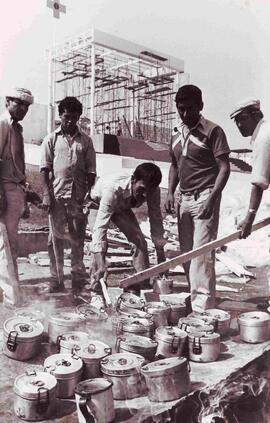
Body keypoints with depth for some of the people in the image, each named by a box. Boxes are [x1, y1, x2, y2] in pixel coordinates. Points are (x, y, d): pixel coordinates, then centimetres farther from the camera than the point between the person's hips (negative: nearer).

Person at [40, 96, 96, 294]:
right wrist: (47, 194, -7)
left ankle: (78, 278, 18)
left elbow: (91, 171, 7)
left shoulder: (85, 140, 9)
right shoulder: (51, 139, 6)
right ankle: (57, 278, 14)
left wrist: (90, 195, 0)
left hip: (79, 196, 1)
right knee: (56, 238, 4)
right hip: (57, 195, -1)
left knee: (78, 238, 7)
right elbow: (45, 169, 2)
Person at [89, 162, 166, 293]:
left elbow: (156, 221, -20)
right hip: (97, 203, -4)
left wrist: (161, 255, -24)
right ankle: (96, 289, -14)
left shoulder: (153, 191, -30)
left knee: (140, 241, -10)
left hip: (122, 207, 4)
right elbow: (100, 225, -49)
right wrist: (101, 265, -57)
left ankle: (144, 287, -1)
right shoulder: (113, 188, -44)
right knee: (100, 242, -26)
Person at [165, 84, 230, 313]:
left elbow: (224, 167, -9)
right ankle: (195, 297, 20)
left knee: (202, 253, -9)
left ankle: (203, 306, -3)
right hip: (184, 199, 7)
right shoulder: (177, 136, 15)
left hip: (204, 198, -7)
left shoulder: (212, 131, -6)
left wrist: (211, 199, -18)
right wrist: (171, 193, 7)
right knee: (186, 253, 8)